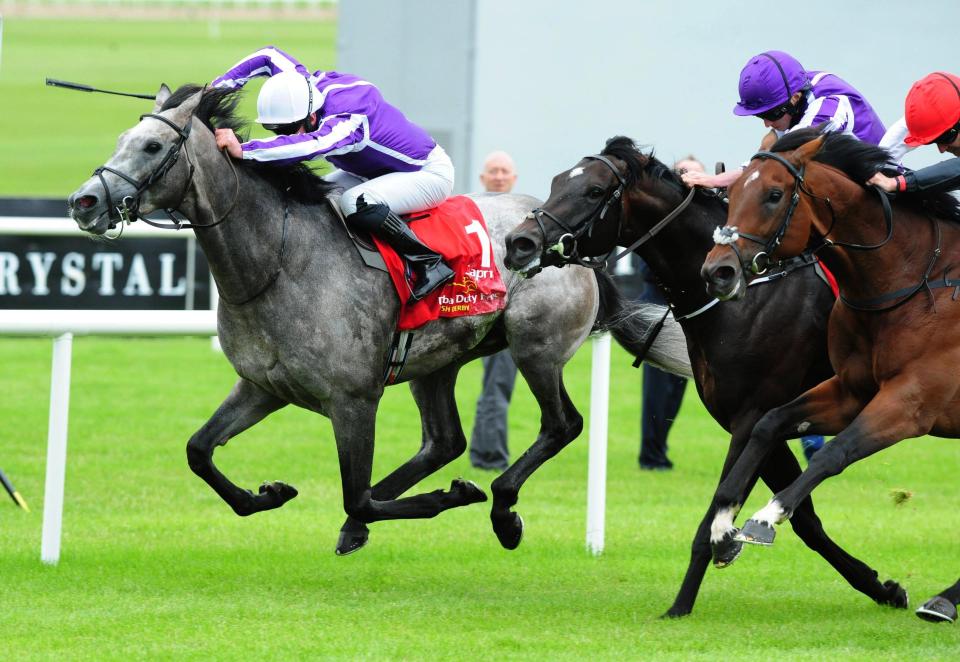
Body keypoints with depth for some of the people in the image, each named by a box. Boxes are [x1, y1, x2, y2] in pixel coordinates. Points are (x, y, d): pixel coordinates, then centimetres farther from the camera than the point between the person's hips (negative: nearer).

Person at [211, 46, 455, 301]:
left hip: (430, 172, -9)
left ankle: (429, 262, -19)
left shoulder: (347, 123, -39)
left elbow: (311, 145, -59)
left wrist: (243, 150, -65)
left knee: (354, 203, -34)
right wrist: (218, 87, -13)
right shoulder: (310, 86, -15)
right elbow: (270, 56, -1)